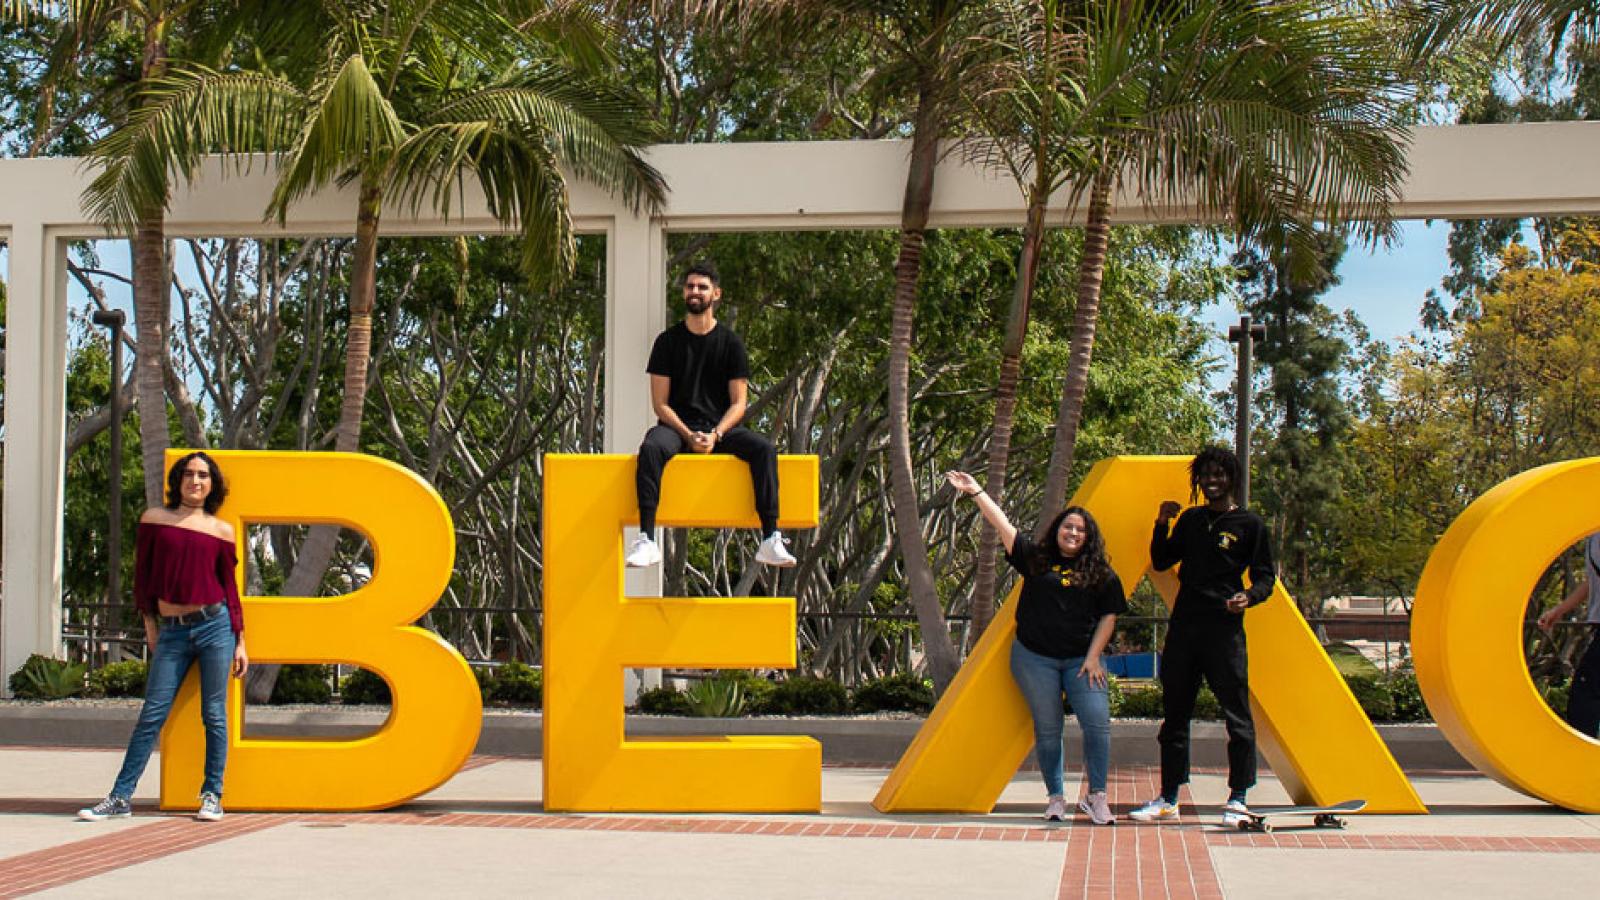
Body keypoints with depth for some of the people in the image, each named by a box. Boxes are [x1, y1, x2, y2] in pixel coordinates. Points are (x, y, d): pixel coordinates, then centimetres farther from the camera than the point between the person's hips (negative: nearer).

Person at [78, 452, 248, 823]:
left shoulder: (221, 531, 5)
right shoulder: (155, 519, 6)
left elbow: (230, 586, 8)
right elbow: (143, 573, 11)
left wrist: (240, 642, 6)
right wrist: (149, 625, 9)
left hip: (215, 625, 0)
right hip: (172, 631, 1)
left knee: (214, 715, 2)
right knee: (152, 715, 1)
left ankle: (212, 796, 11)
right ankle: (121, 797, 6)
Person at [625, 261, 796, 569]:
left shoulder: (730, 343, 8)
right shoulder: (668, 341, 7)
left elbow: (738, 403, 3)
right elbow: (660, 403, 2)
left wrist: (715, 435, -16)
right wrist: (689, 435, -14)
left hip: (720, 427, 1)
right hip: (677, 425, -1)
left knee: (764, 449, -27)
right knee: (651, 448, -35)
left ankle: (770, 538, -31)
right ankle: (646, 540, -41)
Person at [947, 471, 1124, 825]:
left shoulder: (1101, 574, 7)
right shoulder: (1036, 559, 7)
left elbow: (1108, 616, 7)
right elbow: (1003, 524, 5)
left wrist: (1093, 657, -1)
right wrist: (975, 491, 2)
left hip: (1080, 660, 0)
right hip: (1034, 658, 0)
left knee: (1097, 723, -12)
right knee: (1047, 729, 3)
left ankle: (1096, 796, -4)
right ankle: (1056, 797, 11)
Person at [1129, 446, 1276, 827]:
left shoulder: (1250, 524, 2)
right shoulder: (1191, 519, 16)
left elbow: (1266, 577, 1)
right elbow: (1161, 562, 19)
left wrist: (1249, 596, -20)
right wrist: (1162, 523, 5)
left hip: (1225, 629, -5)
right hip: (1183, 625, 5)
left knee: (1237, 716, -5)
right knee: (1174, 714, 9)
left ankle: (1237, 799, 4)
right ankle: (1168, 799, 16)